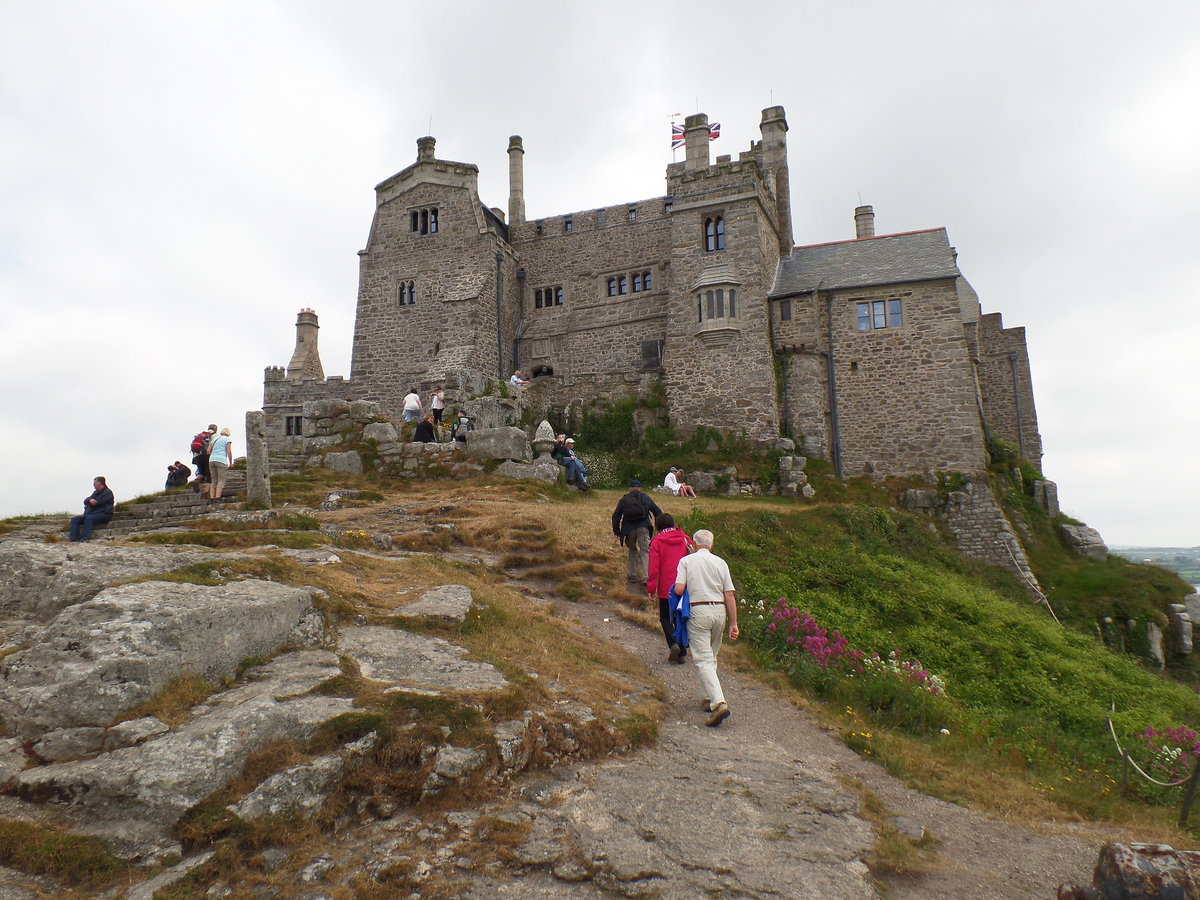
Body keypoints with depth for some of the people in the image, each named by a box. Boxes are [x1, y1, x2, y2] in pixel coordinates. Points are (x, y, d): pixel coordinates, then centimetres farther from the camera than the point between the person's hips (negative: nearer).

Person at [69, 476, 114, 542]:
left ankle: (84, 538, -42)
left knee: (89, 518, -36)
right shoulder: (96, 492, 22)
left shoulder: (108, 492, -4)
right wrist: (90, 500, -13)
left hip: (104, 514, -9)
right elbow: (85, 501, 10)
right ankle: (74, 539, -19)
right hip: (92, 514, 9)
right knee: (74, 519, -4)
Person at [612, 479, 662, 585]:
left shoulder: (623, 500, 13)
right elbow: (658, 512, 15)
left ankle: (632, 576, 18)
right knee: (645, 551, 0)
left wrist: (617, 532, 14)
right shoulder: (645, 498, 15)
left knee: (632, 550, 19)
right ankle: (645, 577, -13)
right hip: (643, 528, -1)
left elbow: (616, 516, 10)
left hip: (629, 529, 1)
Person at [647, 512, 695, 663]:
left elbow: (653, 567, -9)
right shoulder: (684, 538, 7)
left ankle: (673, 643, -11)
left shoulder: (657, 541, -5)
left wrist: (651, 589, -5)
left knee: (665, 617, 11)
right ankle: (682, 652, 14)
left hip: (666, 588, -4)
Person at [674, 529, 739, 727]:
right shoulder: (720, 562, 7)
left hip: (698, 611, -4)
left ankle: (719, 702, -19)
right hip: (719, 611, 4)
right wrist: (733, 623, 5)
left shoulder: (686, 561, 0)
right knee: (711, 656, 20)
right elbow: (729, 595, 3)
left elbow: (678, 589, -9)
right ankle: (709, 698, 26)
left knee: (703, 659, -6)